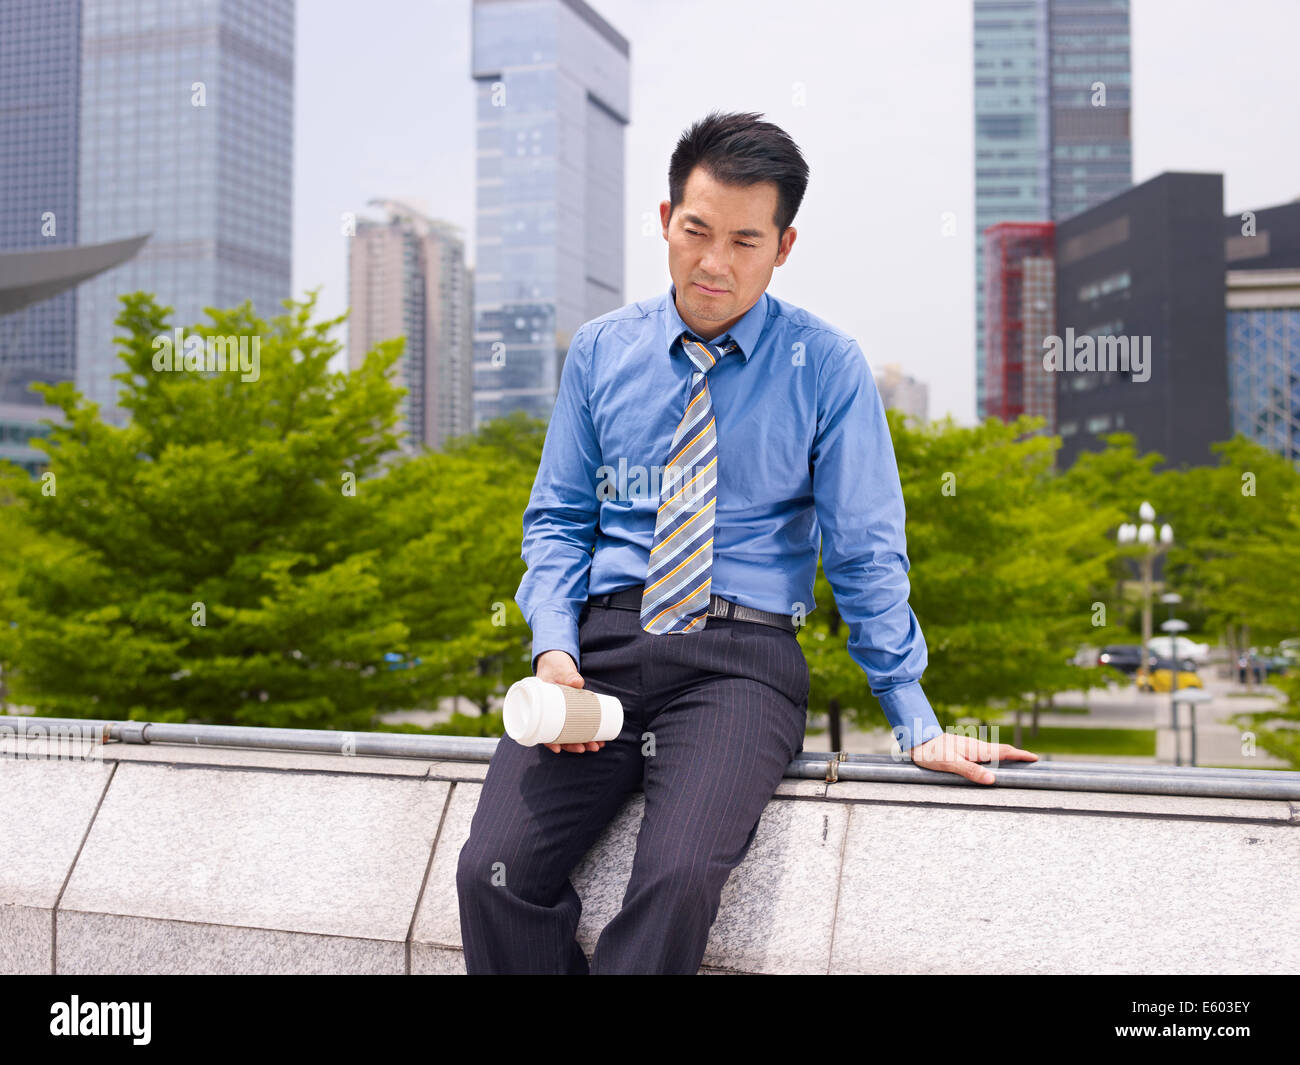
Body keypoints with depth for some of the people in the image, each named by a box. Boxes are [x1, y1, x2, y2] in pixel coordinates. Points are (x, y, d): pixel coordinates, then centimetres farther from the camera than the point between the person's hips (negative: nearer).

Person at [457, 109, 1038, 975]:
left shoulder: (826, 367, 1)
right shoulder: (601, 351, 10)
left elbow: (865, 553, 2)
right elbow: (558, 519, 13)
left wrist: (916, 724, -2)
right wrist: (555, 647, -5)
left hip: (742, 654, -2)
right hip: (604, 640, 3)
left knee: (679, 878, -29)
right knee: (495, 873, -18)